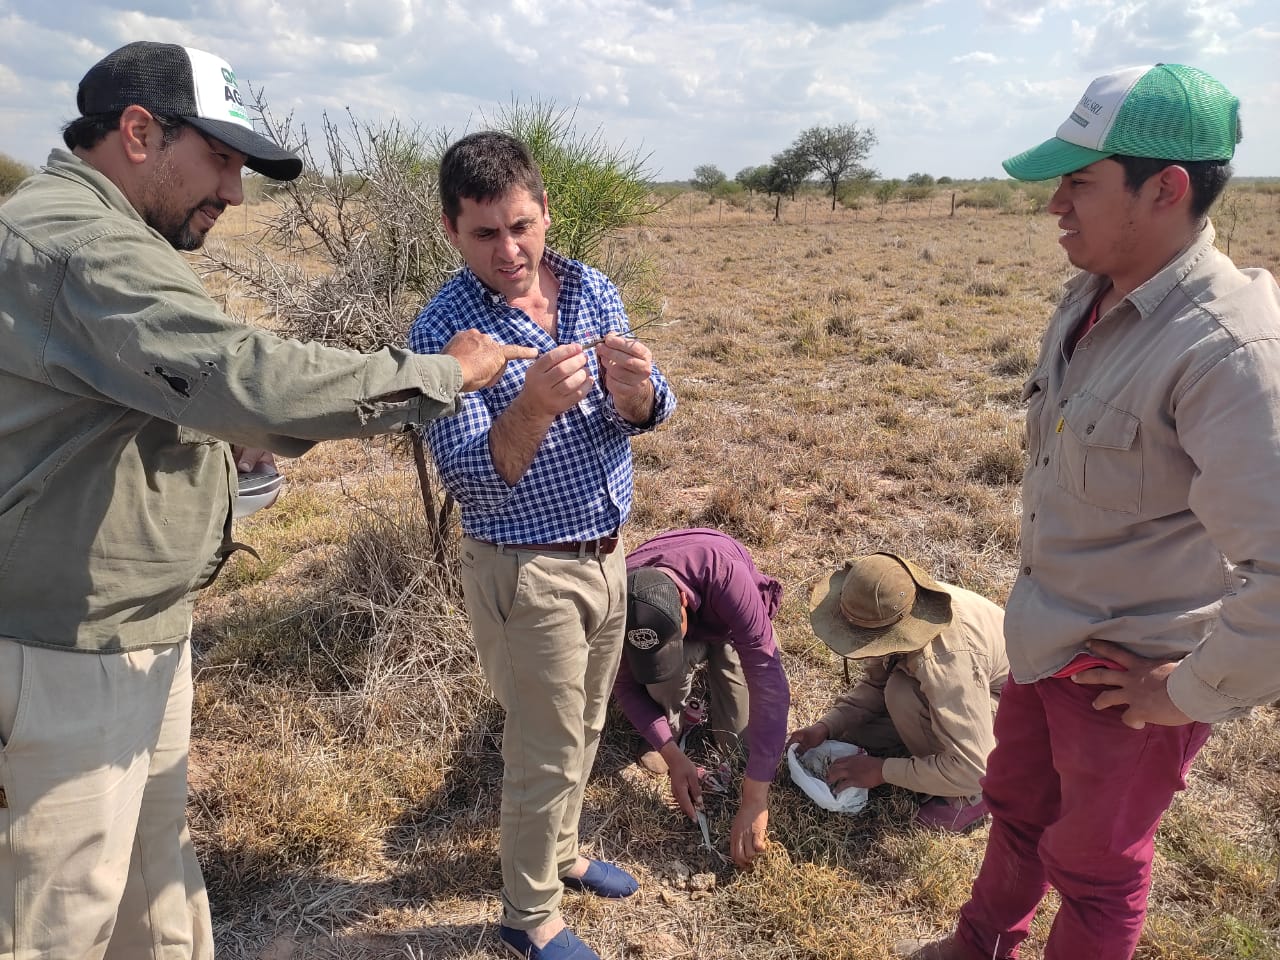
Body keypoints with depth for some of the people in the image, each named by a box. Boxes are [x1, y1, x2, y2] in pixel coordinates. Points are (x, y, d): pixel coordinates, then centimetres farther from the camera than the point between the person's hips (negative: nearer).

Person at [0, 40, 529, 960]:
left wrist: (236, 435, 5)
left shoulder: (95, 232, 14)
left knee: (156, 860, 23)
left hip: (145, 630, 10)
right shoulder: (82, 244, -22)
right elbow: (244, 374, -34)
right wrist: (442, 372, -24)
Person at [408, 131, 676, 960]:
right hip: (529, 572, -6)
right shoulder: (444, 330, -17)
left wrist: (635, 389, -25)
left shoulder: (594, 291, -1)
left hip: (607, 555, 6)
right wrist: (534, 405, -40)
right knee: (546, 753, 9)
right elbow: (471, 480, -22)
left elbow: (650, 417, -1)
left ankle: (561, 853, 47)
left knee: (583, 732, 22)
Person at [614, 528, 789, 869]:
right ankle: (675, 722, 1)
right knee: (662, 680, -33)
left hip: (730, 626, -1)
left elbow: (770, 684, -49)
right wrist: (673, 755, -33)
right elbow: (626, 685, -20)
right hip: (685, 624, 1)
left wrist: (754, 800, -51)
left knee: (734, 737, -14)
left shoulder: (727, 577, -47)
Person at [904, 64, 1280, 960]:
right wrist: (1041, 603, 13)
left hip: (1131, 672, -8)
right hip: (1047, 641, 8)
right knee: (1018, 807, 28)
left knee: (1095, 863, 17)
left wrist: (1198, 692, -21)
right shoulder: (1089, 299, -2)